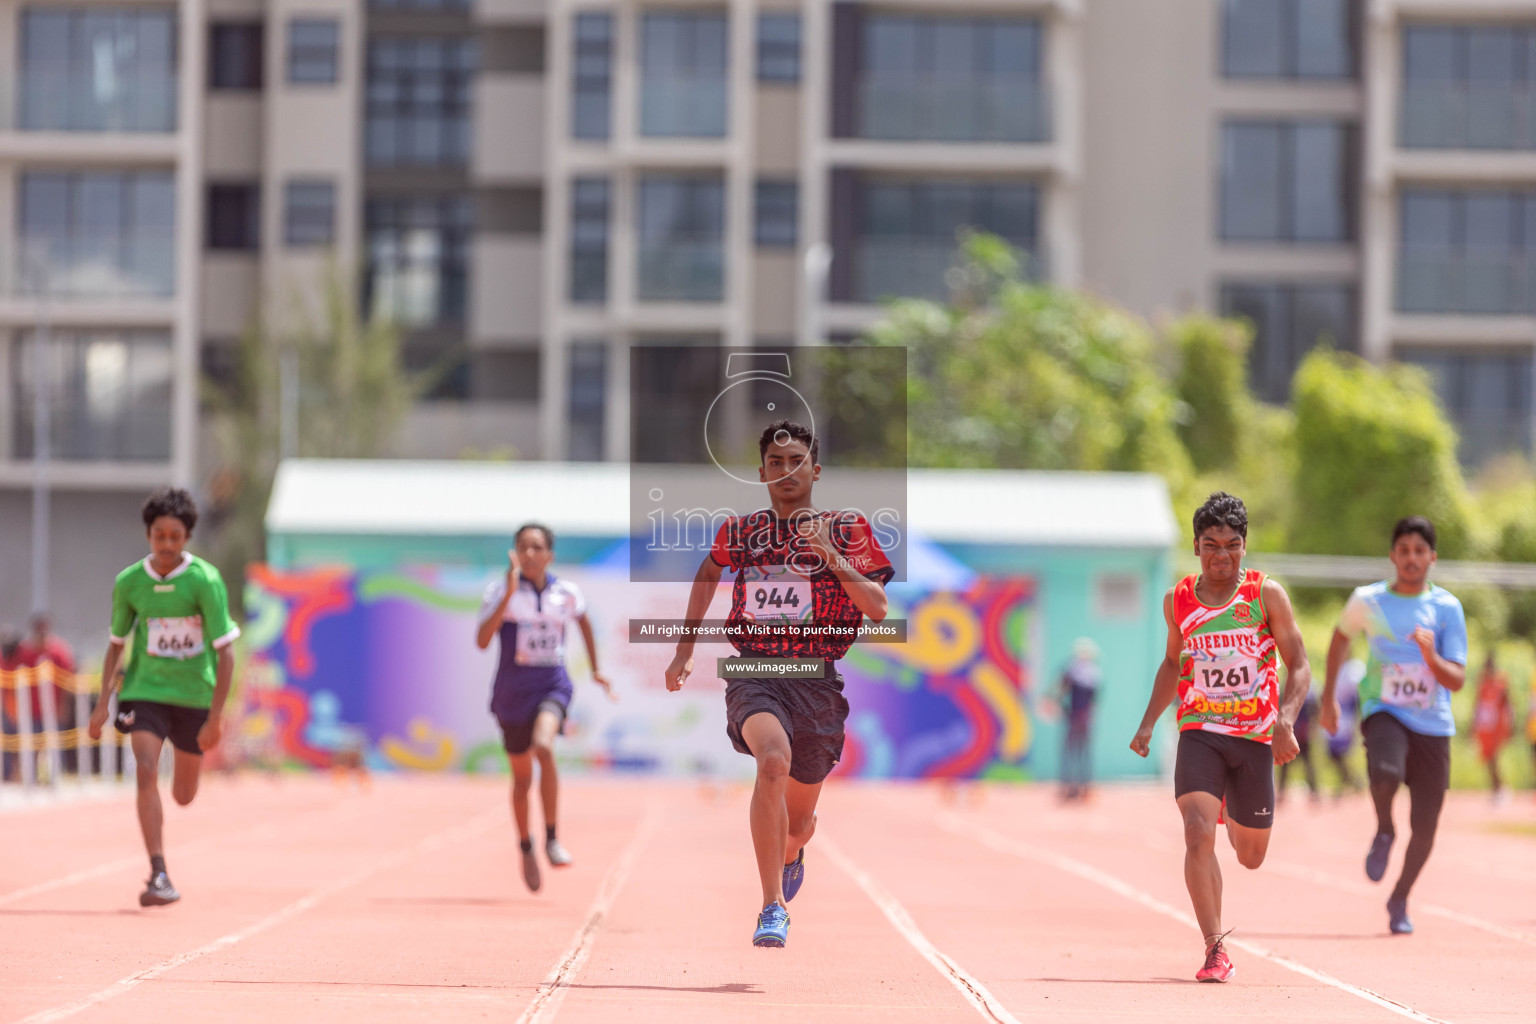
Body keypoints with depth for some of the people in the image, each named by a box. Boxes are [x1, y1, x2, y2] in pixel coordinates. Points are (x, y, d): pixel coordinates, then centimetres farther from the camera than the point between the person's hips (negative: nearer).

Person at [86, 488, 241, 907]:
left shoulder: (205, 580, -14)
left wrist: (216, 717, -16)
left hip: (194, 695, -1)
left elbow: (225, 652, -12)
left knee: (184, 795, 11)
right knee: (146, 773, -21)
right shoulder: (129, 582, -4)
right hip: (145, 690, 1)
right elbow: (116, 644, 10)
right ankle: (159, 875, -21)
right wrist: (102, 704, 2)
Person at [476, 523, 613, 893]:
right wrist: (509, 593, -27)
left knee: (543, 746, -30)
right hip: (512, 692, 0)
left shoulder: (567, 593, -1)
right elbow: (482, 640, -21)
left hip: (553, 686, 0)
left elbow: (584, 621, 22)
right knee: (522, 778, 10)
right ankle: (526, 848, 35)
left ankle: (552, 838, -20)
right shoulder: (500, 591, -8)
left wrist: (595, 668, 25)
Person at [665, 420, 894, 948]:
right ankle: (772, 907, -30)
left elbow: (879, 608, -4)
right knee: (774, 759, -33)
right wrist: (684, 650, 27)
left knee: (798, 819, 10)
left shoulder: (846, 528, 4)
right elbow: (708, 574, 30)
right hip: (754, 674, -1)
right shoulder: (740, 530, 9)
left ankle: (790, 856, 51)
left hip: (817, 681, 1)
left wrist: (833, 560, -19)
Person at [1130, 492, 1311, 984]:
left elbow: (1299, 667, -3)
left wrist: (1286, 721, -19)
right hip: (1199, 733, 0)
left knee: (1251, 856, 14)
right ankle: (1215, 949, -17)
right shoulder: (1178, 600, 3)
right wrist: (1148, 722, 12)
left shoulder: (1267, 594, -5)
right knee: (1198, 833, -22)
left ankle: (1233, 816, 52)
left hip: (1255, 736, 0)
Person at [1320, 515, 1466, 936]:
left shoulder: (1447, 608, -2)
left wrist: (1431, 657, -26)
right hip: (1384, 712, -1)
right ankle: (1384, 831, 0)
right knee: (1385, 774, -34)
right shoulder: (1367, 601, 0)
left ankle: (1399, 901, 29)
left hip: (1433, 726, 1)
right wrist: (1328, 697, 20)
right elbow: (1342, 637, 21)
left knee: (1425, 829, 2)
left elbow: (1457, 680, -7)